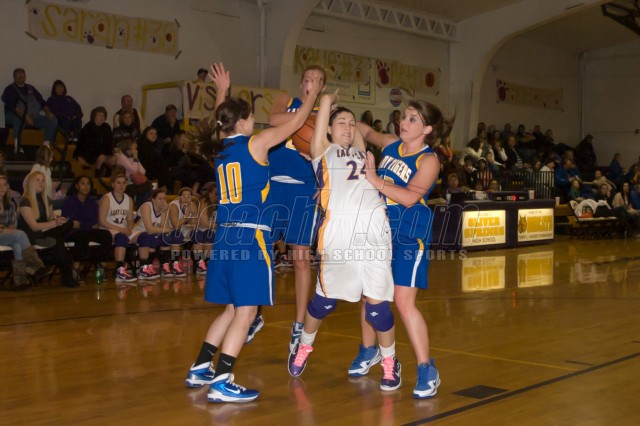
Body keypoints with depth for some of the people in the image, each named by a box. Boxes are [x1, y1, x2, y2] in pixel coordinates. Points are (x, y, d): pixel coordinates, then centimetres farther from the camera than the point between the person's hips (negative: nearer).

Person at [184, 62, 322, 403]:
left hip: (225, 235, 8)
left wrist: (222, 91, 48)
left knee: (233, 308, 19)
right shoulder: (255, 143, -6)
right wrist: (312, 94, 20)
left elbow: (221, 122, 36)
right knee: (246, 310, -5)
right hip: (250, 236, -8)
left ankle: (200, 369, 23)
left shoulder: (220, 147, 12)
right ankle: (221, 383, -8)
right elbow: (296, 123, 4)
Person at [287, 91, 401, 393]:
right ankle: (303, 347, 34)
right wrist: (330, 101, 33)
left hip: (374, 228, 3)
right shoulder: (322, 151, 14)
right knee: (325, 300, 7)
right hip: (338, 230, -3)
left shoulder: (360, 152, 25)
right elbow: (327, 100, 14)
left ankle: (390, 363, 19)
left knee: (376, 303, 0)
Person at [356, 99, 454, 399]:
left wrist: (375, 180, -25)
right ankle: (368, 351, 37)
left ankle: (426, 370, -2)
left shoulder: (429, 160, -10)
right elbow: (366, 132, 28)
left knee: (404, 301, -13)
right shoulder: (390, 144, 8)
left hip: (408, 235, -6)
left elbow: (410, 197, -23)